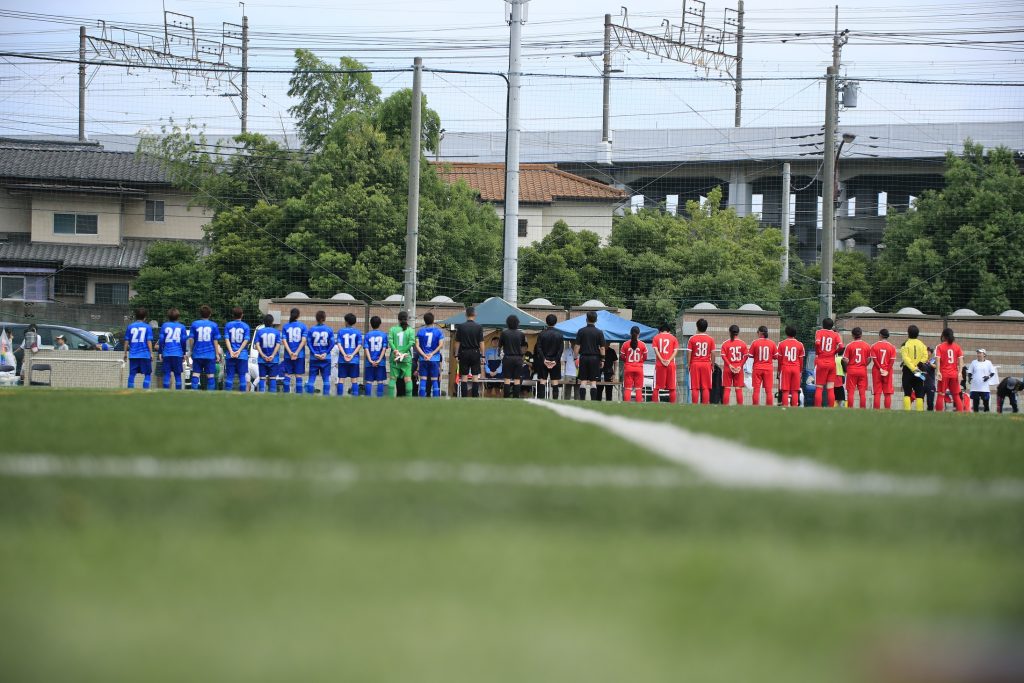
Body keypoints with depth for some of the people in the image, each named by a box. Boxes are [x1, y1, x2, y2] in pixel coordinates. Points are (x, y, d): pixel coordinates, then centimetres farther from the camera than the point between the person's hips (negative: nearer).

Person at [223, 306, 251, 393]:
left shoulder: (228, 325, 4)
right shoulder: (245, 326, 2)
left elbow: (226, 339, -4)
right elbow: (246, 340, -7)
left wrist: (231, 352, -11)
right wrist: (239, 351, -11)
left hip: (230, 356, 1)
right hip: (243, 355, -1)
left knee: (229, 376, 2)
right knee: (242, 376, 3)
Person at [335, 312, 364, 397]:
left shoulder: (341, 331, 1)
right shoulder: (358, 332, 1)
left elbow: (339, 344, -7)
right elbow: (359, 345, -6)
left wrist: (344, 355, -12)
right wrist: (352, 355, -9)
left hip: (342, 359, 0)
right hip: (354, 359, 0)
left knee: (341, 379, 4)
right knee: (354, 379, 4)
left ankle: (339, 397, 3)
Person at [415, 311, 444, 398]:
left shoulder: (420, 331, 2)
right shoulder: (439, 331, 0)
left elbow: (417, 345, -4)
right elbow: (441, 345, -7)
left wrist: (424, 355, -7)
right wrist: (432, 354, -6)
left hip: (423, 359, 0)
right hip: (435, 359, 0)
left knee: (423, 380, 3)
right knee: (435, 380, 3)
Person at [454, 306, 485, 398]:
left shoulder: (460, 326, -2)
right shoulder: (478, 327, -4)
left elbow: (457, 342, -1)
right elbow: (481, 343, -3)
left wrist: (456, 355, 5)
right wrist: (482, 355, 3)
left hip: (464, 353, 0)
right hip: (475, 353, 0)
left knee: (464, 377, 3)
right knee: (475, 376, 3)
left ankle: (464, 397, 1)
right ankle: (475, 397, 1)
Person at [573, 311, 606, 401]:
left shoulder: (581, 331, 0)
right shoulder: (599, 332, -2)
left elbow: (577, 346, -1)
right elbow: (602, 348, -2)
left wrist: (576, 358, 4)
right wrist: (602, 360, 5)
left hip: (584, 357, 0)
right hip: (595, 358, 0)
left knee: (583, 381, 3)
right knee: (593, 382, 1)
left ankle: (581, 401, -1)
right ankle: (593, 401, -2)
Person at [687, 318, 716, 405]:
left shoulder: (692, 339, -2)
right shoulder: (710, 339, 0)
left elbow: (689, 353, -3)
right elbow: (713, 354, 0)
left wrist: (689, 365, 5)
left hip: (695, 364, -1)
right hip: (706, 364, 1)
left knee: (695, 388, 0)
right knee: (705, 387, 2)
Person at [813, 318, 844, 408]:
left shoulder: (819, 332, 0)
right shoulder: (835, 334, 5)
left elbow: (817, 343, -18)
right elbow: (841, 346, -10)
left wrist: (817, 353, 0)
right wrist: (834, 352, 8)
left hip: (821, 362, -2)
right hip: (832, 363, 2)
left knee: (819, 388, 2)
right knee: (831, 389, 5)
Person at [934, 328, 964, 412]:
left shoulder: (940, 347, -2)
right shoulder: (957, 347, 6)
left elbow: (938, 359, -12)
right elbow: (961, 360, -1)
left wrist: (938, 372, -17)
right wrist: (960, 372, -3)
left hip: (944, 373, -3)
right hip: (954, 373, 3)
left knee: (940, 394, 1)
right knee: (956, 395, 11)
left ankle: (939, 412, -6)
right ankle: (960, 411, 6)